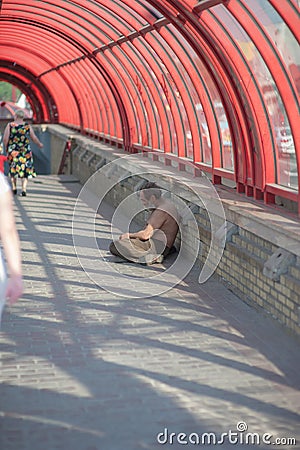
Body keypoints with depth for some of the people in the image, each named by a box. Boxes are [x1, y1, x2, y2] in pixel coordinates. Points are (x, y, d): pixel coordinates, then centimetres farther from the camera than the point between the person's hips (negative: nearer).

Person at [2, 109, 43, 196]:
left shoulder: (9, 126, -5)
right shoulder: (27, 126, -3)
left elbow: (5, 139, -8)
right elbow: (34, 138, 3)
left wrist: (6, 147, 9)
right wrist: (40, 144, 21)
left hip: (13, 152, 0)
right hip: (25, 152, 0)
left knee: (13, 169, 18)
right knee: (25, 170, 6)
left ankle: (14, 188, 17)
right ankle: (24, 189, -6)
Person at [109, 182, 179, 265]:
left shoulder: (161, 211, -20)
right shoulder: (167, 204, 13)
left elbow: (145, 235, -22)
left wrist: (129, 235, -4)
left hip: (155, 247, -11)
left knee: (114, 246, -16)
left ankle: (147, 257, -16)